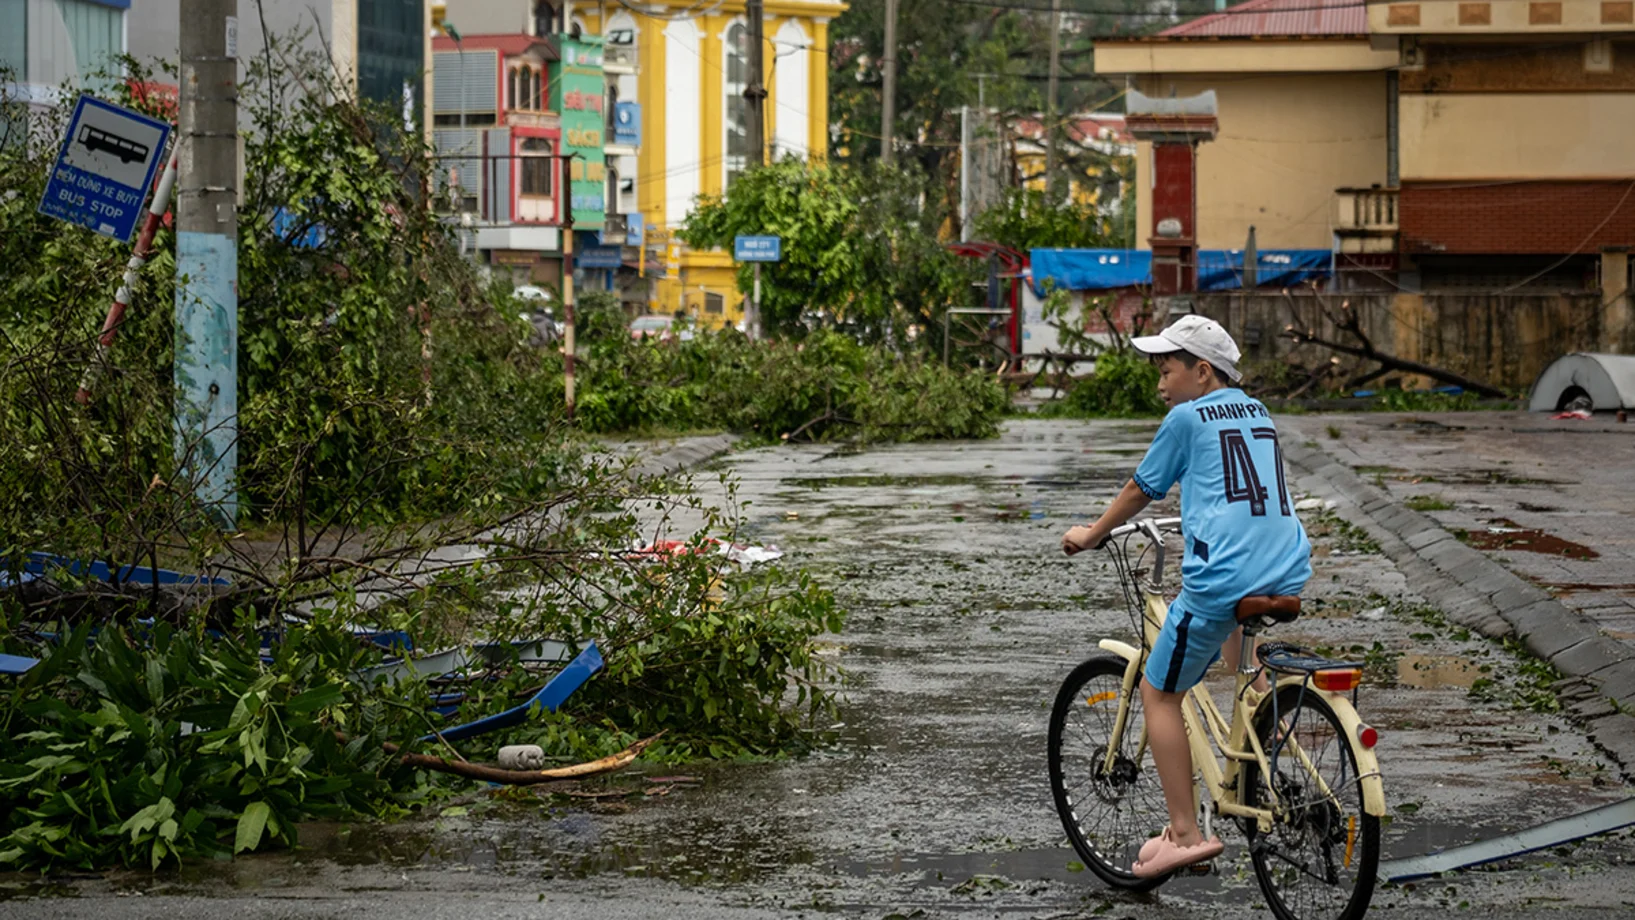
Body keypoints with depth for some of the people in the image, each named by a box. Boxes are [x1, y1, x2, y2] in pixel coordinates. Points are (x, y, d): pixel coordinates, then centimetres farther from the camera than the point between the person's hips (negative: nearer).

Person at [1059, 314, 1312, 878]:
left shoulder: (1187, 417, 2)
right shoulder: (1259, 414, 21)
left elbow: (1140, 490, 11)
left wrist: (1092, 534, 27)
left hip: (1223, 575, -7)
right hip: (1289, 572, 7)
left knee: (1159, 692, 8)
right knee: (1238, 624, 41)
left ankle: (1185, 833, 3)